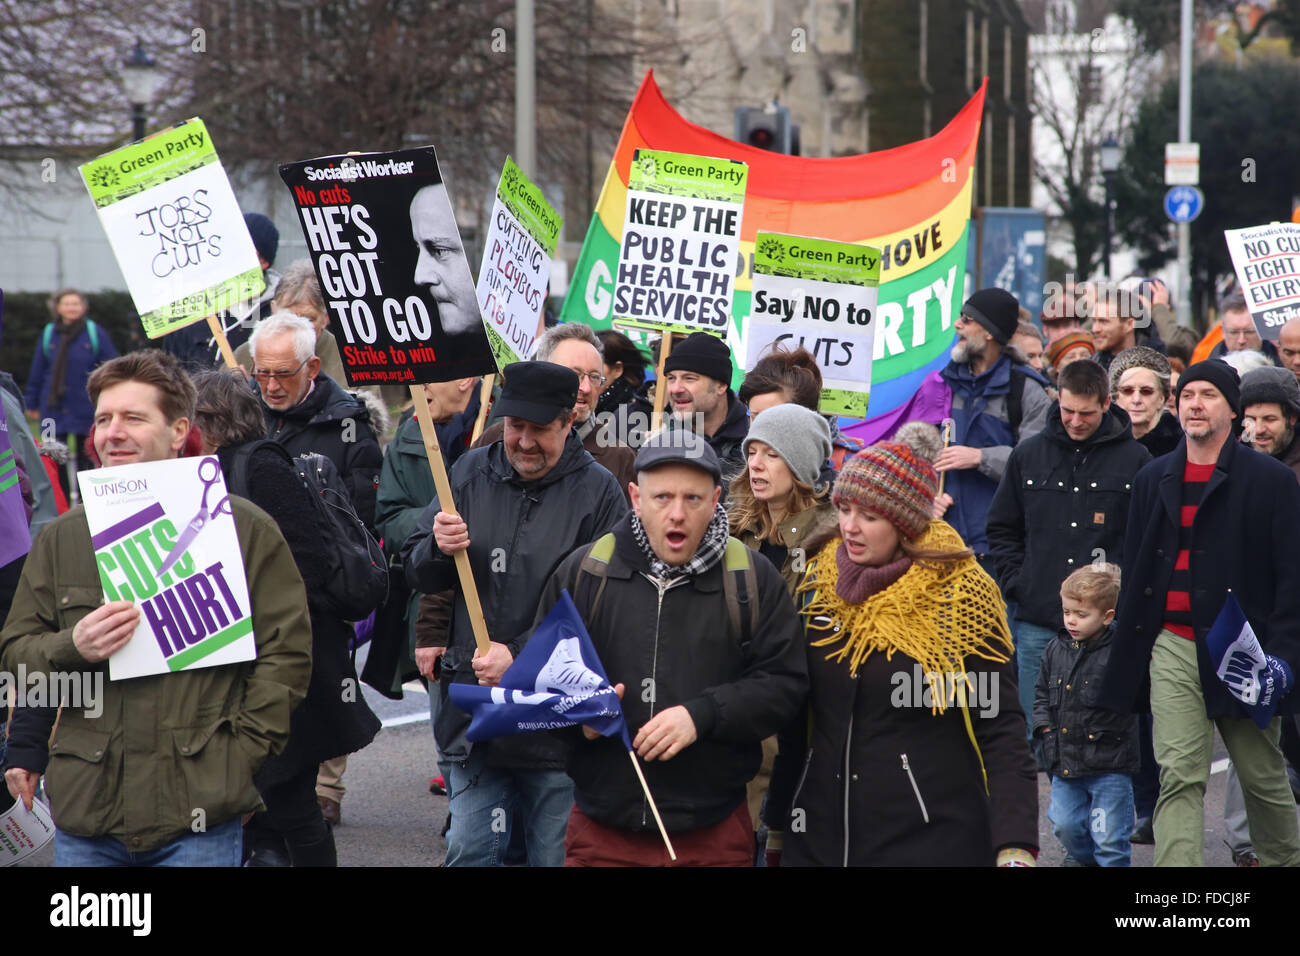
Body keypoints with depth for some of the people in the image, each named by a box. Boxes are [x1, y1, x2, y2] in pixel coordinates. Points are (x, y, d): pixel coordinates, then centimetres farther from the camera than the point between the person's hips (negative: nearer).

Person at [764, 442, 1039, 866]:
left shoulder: (959, 597, -8)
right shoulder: (818, 586, 6)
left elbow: (1001, 729, -10)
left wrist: (1015, 846, -20)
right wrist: (778, 824, 17)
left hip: (932, 842, -4)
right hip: (819, 841, 4)